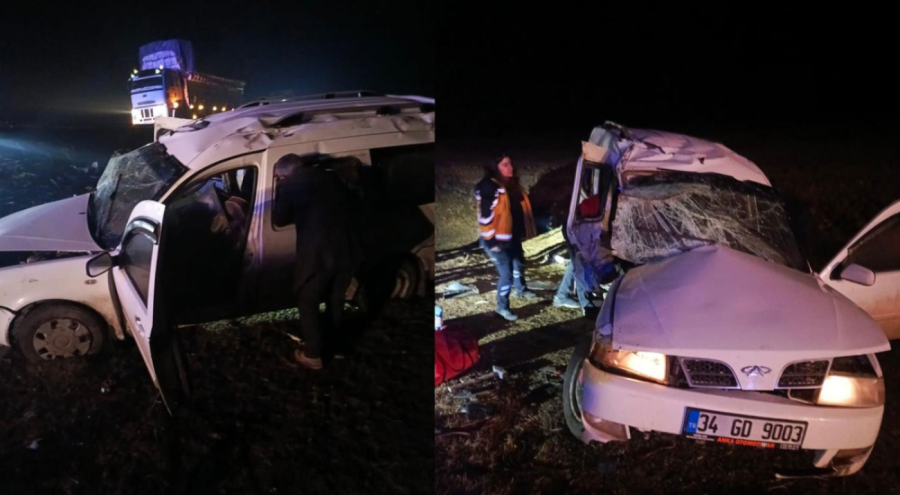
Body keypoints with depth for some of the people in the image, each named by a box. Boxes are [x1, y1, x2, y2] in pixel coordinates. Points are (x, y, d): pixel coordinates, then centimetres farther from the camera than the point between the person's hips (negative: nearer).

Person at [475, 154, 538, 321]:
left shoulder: (512, 184, 5)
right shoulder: (488, 187, -21)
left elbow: (521, 208, 18)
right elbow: (486, 216, -23)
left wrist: (522, 232, 20)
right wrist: (491, 241, -22)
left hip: (514, 237, 9)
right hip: (498, 240, -9)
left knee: (519, 264, 27)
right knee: (506, 274, -6)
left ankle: (521, 290, 53)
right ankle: (502, 307, 11)